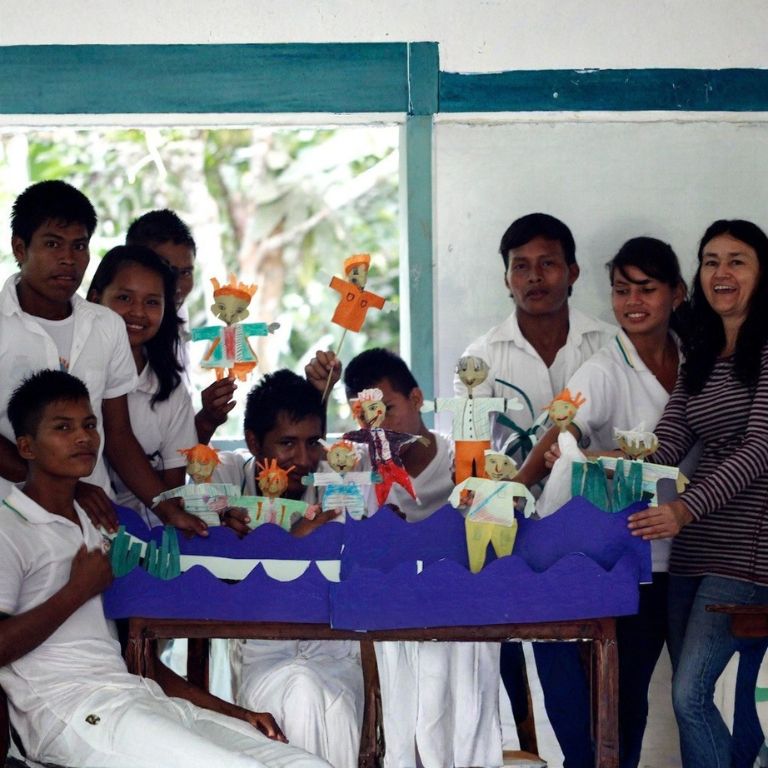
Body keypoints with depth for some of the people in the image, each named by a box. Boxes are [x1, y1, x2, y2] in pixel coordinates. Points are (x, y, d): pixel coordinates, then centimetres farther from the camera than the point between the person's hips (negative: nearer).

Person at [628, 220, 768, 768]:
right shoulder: (699, 359, 16)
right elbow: (666, 444, 5)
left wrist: (685, 509, -30)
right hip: (695, 548, 8)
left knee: (692, 695, -16)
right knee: (723, 701, 10)